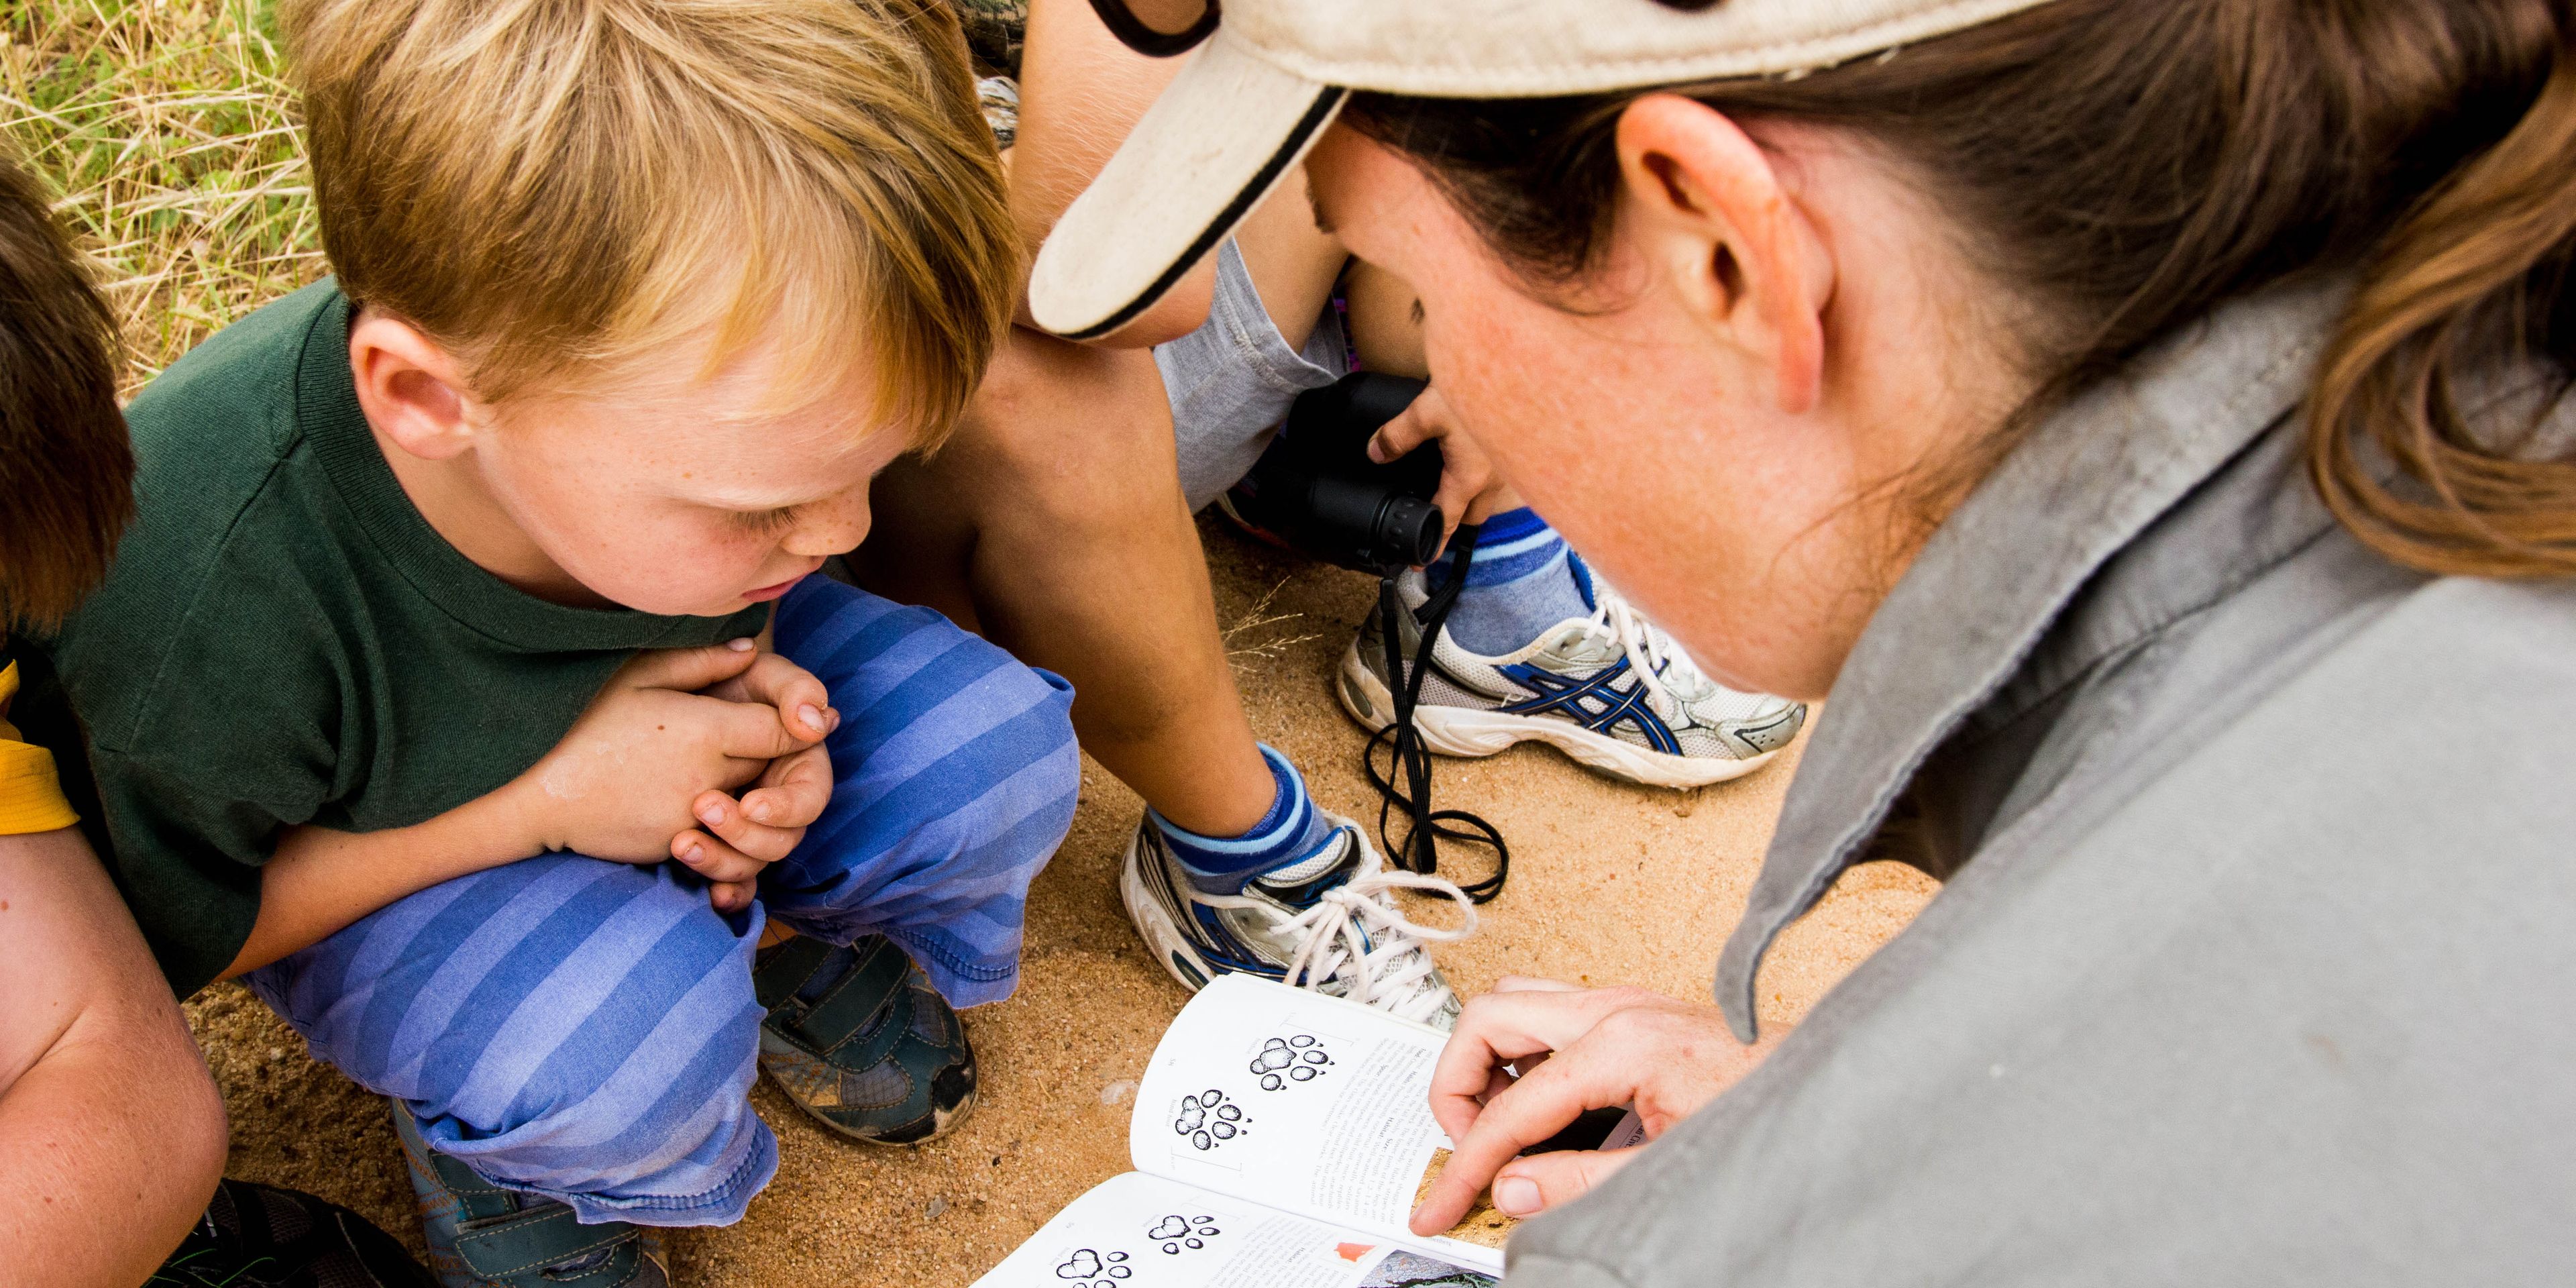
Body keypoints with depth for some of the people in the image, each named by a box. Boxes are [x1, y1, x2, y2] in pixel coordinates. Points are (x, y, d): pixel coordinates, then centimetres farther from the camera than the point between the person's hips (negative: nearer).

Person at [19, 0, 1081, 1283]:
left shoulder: (694, 403, -25)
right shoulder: (201, 602, -40)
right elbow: (150, 937, -20)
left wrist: (751, 697, -22)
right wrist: (541, 804, -29)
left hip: (640, 707, 4)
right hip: (357, 858, -4)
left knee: (996, 752, -17)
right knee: (629, 1043, -33)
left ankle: (789, 939, 12)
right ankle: (503, 1156, 2)